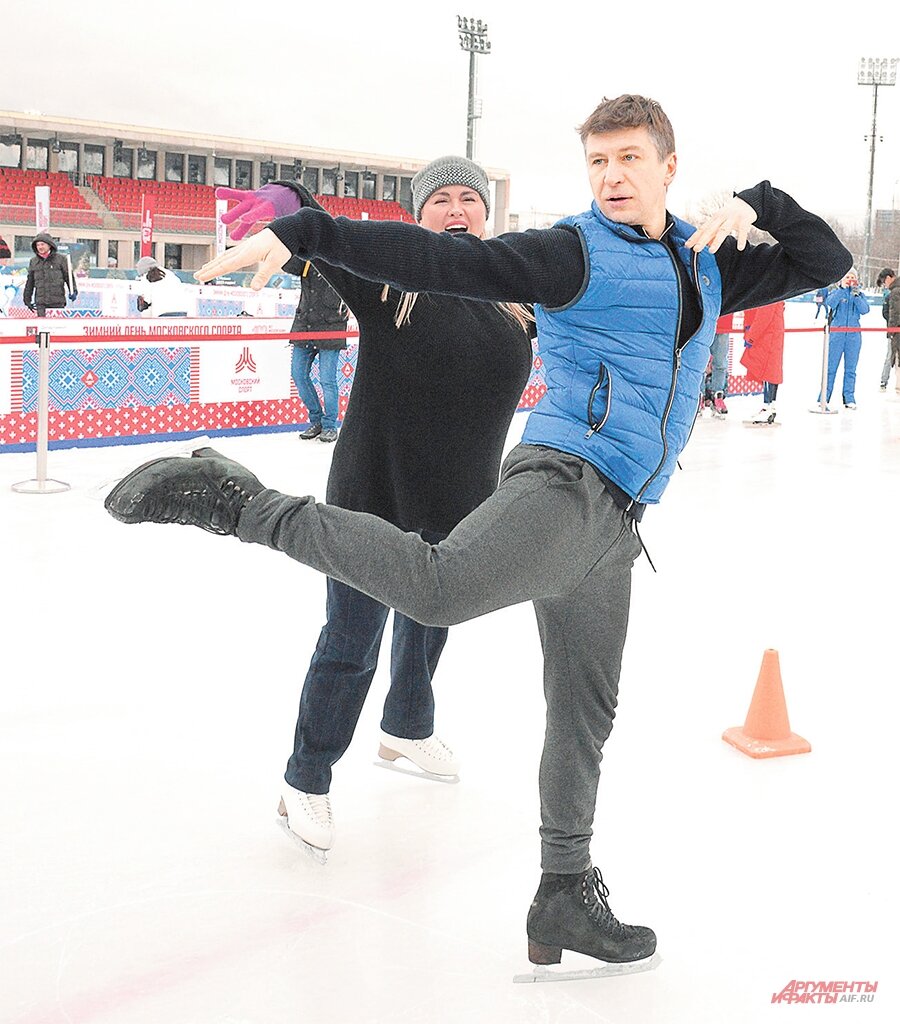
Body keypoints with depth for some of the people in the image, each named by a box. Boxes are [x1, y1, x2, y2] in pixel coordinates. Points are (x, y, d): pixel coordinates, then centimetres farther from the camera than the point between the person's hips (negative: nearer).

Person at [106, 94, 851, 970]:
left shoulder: (709, 267, 21)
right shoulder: (575, 252, 1)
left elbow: (827, 262, 26)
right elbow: (435, 259, -9)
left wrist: (756, 204, 7)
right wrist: (302, 234, -18)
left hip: (612, 523, 7)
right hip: (565, 481, -7)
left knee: (584, 714, 13)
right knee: (439, 585, -36)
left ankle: (565, 899, 25)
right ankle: (241, 506, -25)